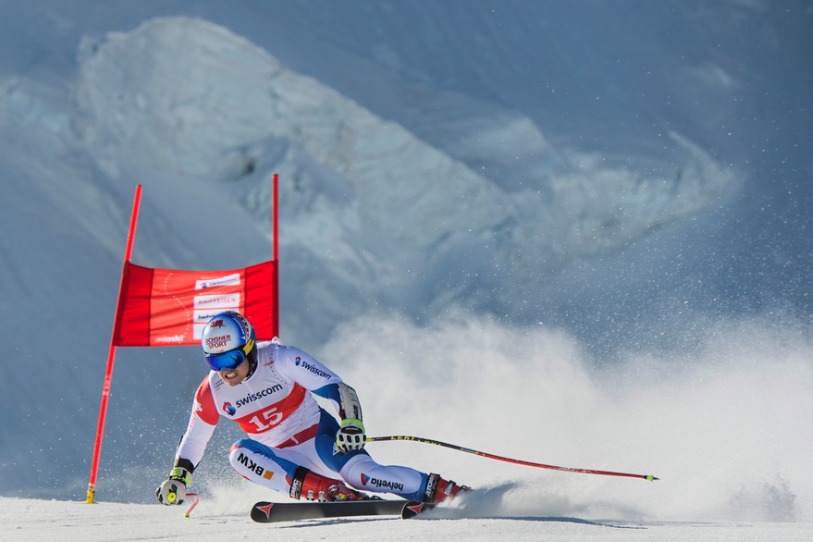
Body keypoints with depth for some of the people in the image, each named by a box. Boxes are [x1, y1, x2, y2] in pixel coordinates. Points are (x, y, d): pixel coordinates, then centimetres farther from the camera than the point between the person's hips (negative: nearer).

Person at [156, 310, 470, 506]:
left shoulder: (279, 359, -21)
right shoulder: (211, 393, -9)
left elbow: (338, 389, -23)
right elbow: (193, 441, 7)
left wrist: (352, 423, -40)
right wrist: (178, 478, -6)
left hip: (320, 436, -4)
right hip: (283, 459, 4)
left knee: (357, 472, -31)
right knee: (240, 454, -26)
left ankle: (450, 493, -25)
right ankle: (324, 491, -32)